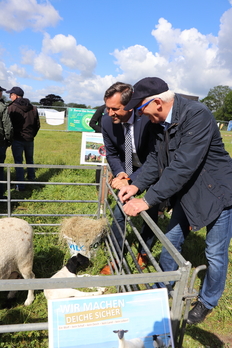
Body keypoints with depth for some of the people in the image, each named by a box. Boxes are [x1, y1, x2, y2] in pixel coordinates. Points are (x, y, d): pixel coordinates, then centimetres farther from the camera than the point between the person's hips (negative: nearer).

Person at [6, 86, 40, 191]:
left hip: (17, 139, -5)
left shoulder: (11, 108, -10)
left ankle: (20, 185, 5)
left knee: (18, 162, 3)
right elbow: (37, 125, 8)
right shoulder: (33, 108, 5)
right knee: (30, 160, 22)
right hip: (29, 139, 5)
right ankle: (31, 178, 33)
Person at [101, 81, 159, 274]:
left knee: (152, 213, 6)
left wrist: (130, 180, -34)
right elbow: (112, 153, -3)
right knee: (119, 212, 1)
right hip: (128, 170, 3)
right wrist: (120, 173, -22)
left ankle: (143, 253, 32)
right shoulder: (107, 122, -18)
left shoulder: (148, 119, -33)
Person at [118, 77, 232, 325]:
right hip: (187, 192, 7)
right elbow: (156, 158, 3)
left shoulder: (197, 115, -29)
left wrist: (148, 200, -32)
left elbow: (183, 166, -34)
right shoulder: (160, 122, -5)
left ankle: (207, 302, 34)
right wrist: (137, 185, -11)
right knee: (171, 242, 15)